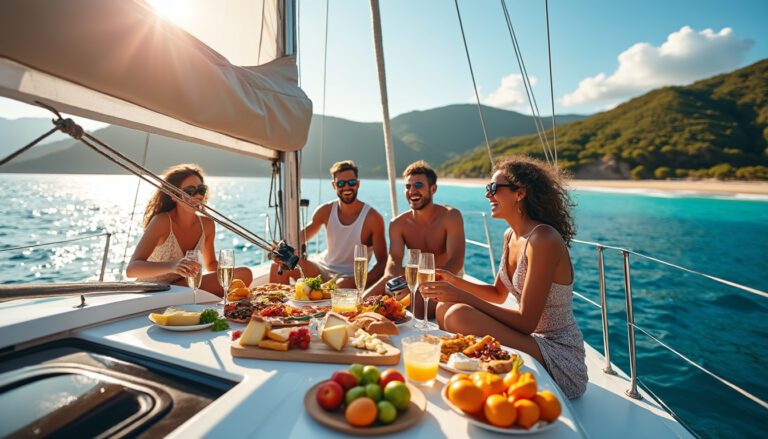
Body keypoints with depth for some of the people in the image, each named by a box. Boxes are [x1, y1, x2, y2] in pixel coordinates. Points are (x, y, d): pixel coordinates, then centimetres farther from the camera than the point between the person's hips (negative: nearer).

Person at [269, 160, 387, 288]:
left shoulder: (372, 218, -15)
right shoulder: (326, 211, -2)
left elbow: (382, 262, -14)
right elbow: (302, 236, 3)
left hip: (350, 276, -5)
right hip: (323, 267, 5)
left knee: (342, 285, -39)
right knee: (279, 265, -6)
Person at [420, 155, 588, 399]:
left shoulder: (543, 239, -21)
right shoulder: (511, 235, 6)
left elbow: (526, 322, -23)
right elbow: (498, 294, 16)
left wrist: (462, 296, -25)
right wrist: (455, 282, 2)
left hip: (559, 355, -8)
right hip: (534, 340, 8)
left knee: (459, 315, -26)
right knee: (445, 307, 0)